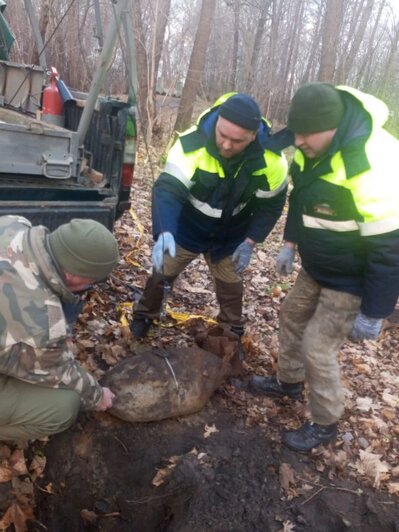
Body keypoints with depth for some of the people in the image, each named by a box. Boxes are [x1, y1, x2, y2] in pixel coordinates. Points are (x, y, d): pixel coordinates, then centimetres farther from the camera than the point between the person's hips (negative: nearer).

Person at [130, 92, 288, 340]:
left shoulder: (271, 159, -26)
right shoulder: (191, 143, -34)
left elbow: (271, 205, -12)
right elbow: (167, 190, -39)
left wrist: (250, 241, -19)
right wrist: (164, 232, -56)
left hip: (231, 234, 2)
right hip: (187, 226, -1)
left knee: (230, 282, 17)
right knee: (163, 271, 13)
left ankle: (233, 332, 42)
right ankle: (144, 316, 41)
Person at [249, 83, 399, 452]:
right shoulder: (313, 146, -8)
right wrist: (291, 243, 10)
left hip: (351, 279, -8)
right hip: (316, 265, 9)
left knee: (317, 347, -1)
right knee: (293, 315, 22)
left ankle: (325, 424, 25)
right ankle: (289, 381, 47)